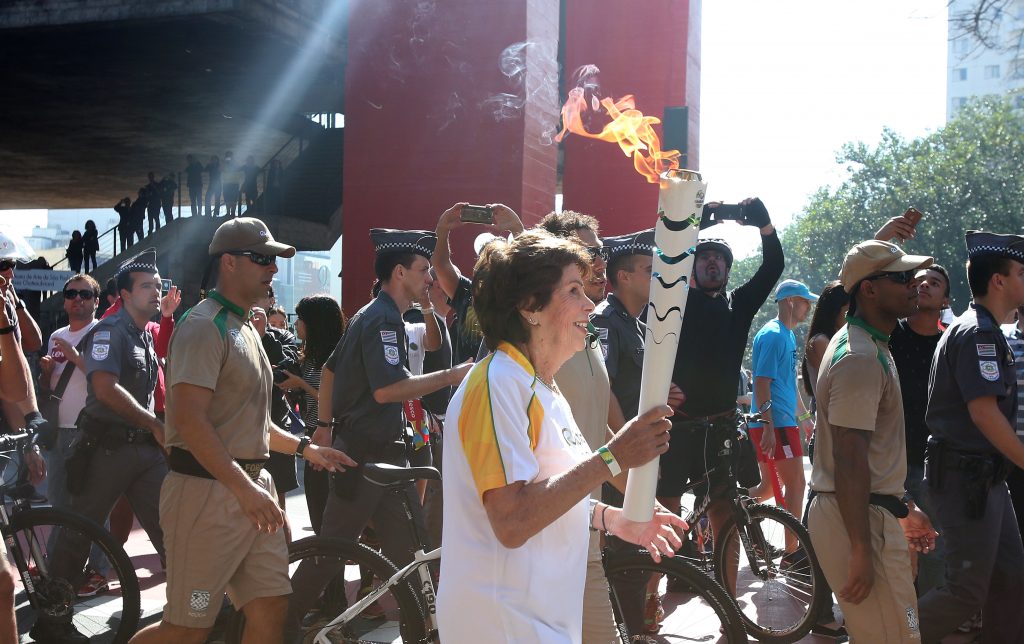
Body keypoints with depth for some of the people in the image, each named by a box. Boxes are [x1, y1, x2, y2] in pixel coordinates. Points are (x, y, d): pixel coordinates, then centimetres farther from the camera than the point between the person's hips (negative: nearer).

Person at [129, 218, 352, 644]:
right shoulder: (203, 326, -12)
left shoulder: (245, 328, 19)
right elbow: (190, 420, -22)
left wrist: (305, 448, 18)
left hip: (251, 489, 9)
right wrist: (243, 487, -25)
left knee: (270, 609, 6)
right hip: (208, 492, -9)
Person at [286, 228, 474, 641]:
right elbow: (386, 388, -28)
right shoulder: (384, 320, -16)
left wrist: (324, 425, 21)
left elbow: (329, 370, 22)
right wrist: (451, 376, -25)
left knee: (406, 545, 10)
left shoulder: (371, 315, 16)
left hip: (381, 450, 10)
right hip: (367, 452, -10)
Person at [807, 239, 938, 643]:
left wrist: (903, 507, 23)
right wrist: (861, 552, -25)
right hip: (858, 520, -11)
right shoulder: (860, 358, -20)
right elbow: (850, 462, -24)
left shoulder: (870, 345, 15)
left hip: (871, 513, 11)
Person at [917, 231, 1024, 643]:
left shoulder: (979, 329, 17)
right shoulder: (979, 332, -16)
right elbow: (984, 411, -23)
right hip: (967, 476, -10)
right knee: (968, 591, -6)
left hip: (984, 475, 10)